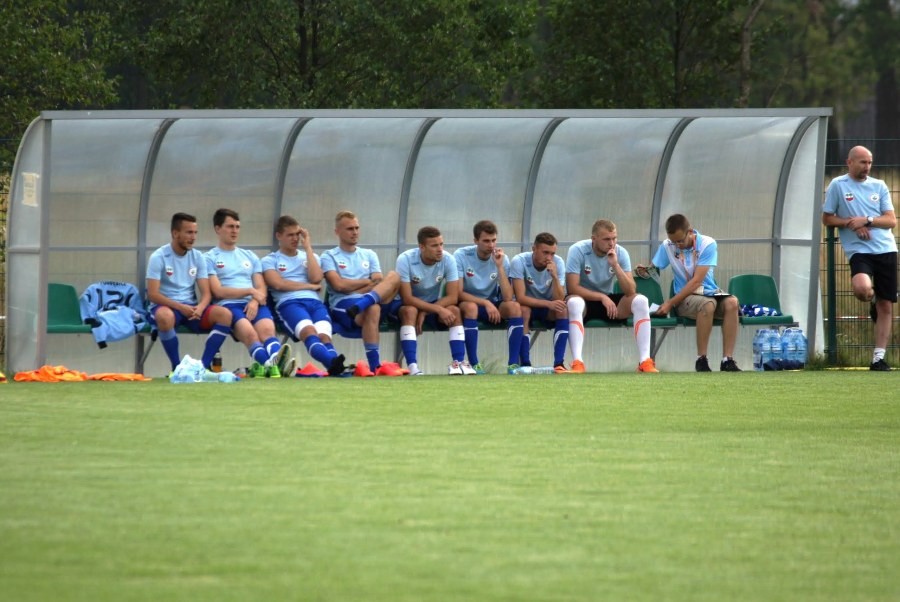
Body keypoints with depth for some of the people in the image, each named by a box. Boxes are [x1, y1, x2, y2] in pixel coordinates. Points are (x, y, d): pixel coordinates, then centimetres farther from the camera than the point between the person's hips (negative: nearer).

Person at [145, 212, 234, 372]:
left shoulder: (197, 257, 7)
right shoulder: (159, 257, -7)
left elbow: (206, 293, 3)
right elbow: (152, 294, -14)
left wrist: (199, 308, -21)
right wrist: (180, 307, -26)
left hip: (191, 308, 5)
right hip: (166, 306, -5)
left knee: (224, 314, -22)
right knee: (165, 316, -41)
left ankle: (204, 365, -22)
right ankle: (177, 367, -24)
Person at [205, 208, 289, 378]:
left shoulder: (250, 256, 28)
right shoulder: (210, 258, 13)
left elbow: (262, 288, 18)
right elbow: (218, 291, 0)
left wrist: (255, 300, -6)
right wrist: (250, 291, -4)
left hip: (254, 304, 4)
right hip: (228, 305, -4)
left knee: (267, 329, -32)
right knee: (249, 332, -36)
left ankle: (277, 362, -61)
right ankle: (269, 363, -62)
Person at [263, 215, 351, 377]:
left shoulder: (309, 256, 30)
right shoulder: (270, 260, 20)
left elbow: (316, 278, 9)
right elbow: (278, 284, 0)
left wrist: (307, 247, 14)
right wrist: (310, 286, 7)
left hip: (315, 302, 3)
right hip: (289, 303, -3)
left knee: (323, 334, -32)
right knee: (308, 330, -38)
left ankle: (335, 366, -62)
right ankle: (331, 360, -66)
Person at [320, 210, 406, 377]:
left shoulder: (369, 255, 25)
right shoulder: (329, 257, 13)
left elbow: (380, 284, 9)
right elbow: (339, 285, -5)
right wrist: (369, 282, 4)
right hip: (342, 307, -4)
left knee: (393, 276, -22)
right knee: (372, 308, -39)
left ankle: (360, 306, -43)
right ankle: (375, 366, -44)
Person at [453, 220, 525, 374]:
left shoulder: (501, 258, -7)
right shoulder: (461, 256, -14)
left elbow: (508, 297, -17)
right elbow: (459, 293, -19)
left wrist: (500, 267, -24)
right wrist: (486, 303, -28)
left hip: (493, 305, 3)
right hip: (468, 302, -3)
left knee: (514, 307, -27)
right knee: (470, 307, -37)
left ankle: (513, 364, -27)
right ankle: (474, 364, -33)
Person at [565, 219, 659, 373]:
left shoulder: (621, 253, -7)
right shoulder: (578, 251, -16)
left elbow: (631, 291, -15)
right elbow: (572, 287, -21)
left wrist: (615, 265, -27)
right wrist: (602, 297, -25)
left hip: (609, 301, 3)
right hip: (585, 300, -3)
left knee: (640, 301, -22)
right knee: (574, 302, -39)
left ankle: (645, 361, -27)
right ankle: (577, 362, -45)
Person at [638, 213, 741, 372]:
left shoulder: (708, 244, -9)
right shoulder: (667, 246, 2)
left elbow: (696, 281, -15)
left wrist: (671, 303, -19)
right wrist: (643, 270, -15)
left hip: (710, 292, 1)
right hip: (685, 298, -1)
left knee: (732, 303, -33)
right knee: (707, 304, -36)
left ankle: (727, 360, -34)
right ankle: (701, 360, -31)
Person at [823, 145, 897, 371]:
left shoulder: (879, 186, 11)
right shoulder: (837, 185, 3)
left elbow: (891, 221, 7)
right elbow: (827, 218, 6)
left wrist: (866, 220, -9)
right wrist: (851, 223, -10)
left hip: (886, 249, 3)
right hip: (859, 251, -3)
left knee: (886, 307, 1)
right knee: (862, 288, -32)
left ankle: (879, 357, 9)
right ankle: (872, 303, 6)